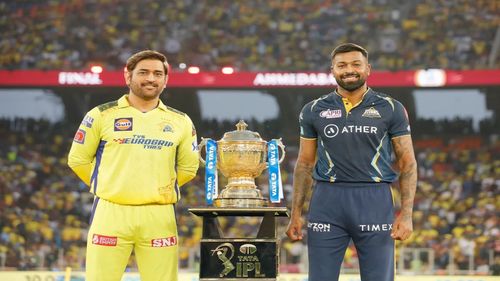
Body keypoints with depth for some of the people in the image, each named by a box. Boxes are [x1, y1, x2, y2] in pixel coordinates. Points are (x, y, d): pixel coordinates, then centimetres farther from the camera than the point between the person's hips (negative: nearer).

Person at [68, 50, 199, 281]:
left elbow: (188, 168, 18)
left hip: (159, 217, 2)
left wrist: (158, 189, 13)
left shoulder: (180, 122, 11)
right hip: (111, 213, -2)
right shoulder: (102, 115, 4)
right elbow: (78, 159, 10)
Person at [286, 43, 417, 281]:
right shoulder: (314, 111, 9)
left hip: (375, 201, -1)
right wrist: (296, 213, 7)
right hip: (327, 199, 1)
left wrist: (406, 213, -6)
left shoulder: (391, 110, 5)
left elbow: (407, 163, 4)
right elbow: (305, 164, 13)